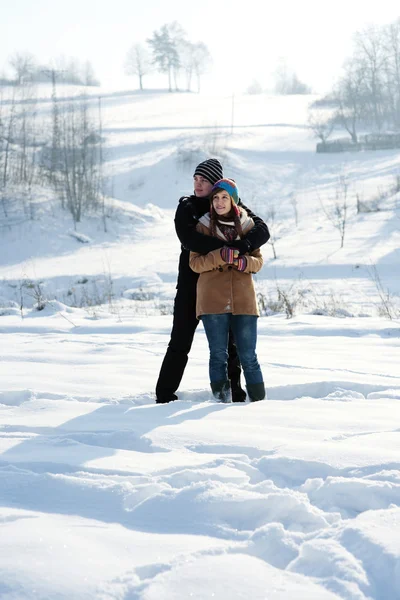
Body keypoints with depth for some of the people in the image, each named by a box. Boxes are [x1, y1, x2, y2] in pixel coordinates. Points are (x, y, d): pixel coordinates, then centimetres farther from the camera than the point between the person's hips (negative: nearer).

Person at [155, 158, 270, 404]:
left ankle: (232, 389, 17)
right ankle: (165, 394, 6)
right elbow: (189, 238, -19)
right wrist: (224, 248, -31)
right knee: (180, 342, 1)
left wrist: (244, 244, -31)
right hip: (191, 283, -1)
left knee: (228, 341, 7)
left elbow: (262, 230, -10)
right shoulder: (186, 207, -1)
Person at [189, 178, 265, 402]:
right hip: (213, 300, -1)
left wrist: (244, 262, -13)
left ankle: (259, 401, 10)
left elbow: (258, 260, 10)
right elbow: (195, 262, -1)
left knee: (248, 356, 1)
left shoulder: (247, 225, 8)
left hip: (243, 299, 1)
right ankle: (221, 400, 7)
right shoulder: (204, 226, 4)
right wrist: (221, 256, -17)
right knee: (218, 355, 0)